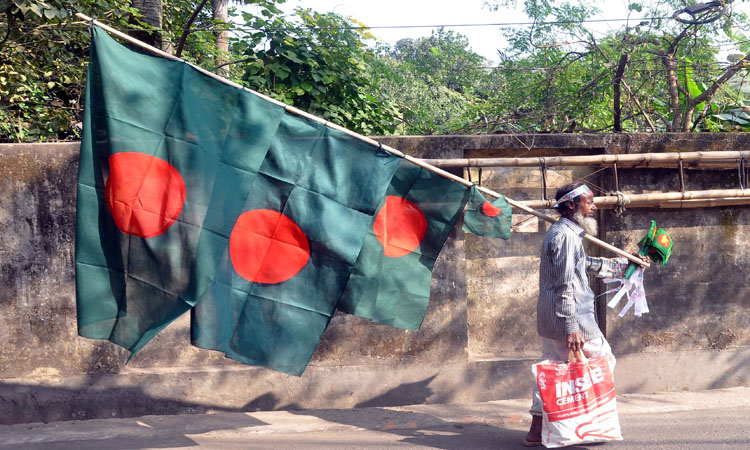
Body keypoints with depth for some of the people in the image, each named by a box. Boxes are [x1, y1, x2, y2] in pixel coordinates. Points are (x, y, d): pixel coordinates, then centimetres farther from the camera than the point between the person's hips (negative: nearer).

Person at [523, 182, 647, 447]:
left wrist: (624, 265, 36)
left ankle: (536, 431, 14)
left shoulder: (561, 232, 18)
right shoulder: (566, 236, -15)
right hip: (570, 316, -10)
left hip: (549, 319, 10)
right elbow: (566, 286, -22)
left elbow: (587, 264, 31)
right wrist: (571, 328, -25)